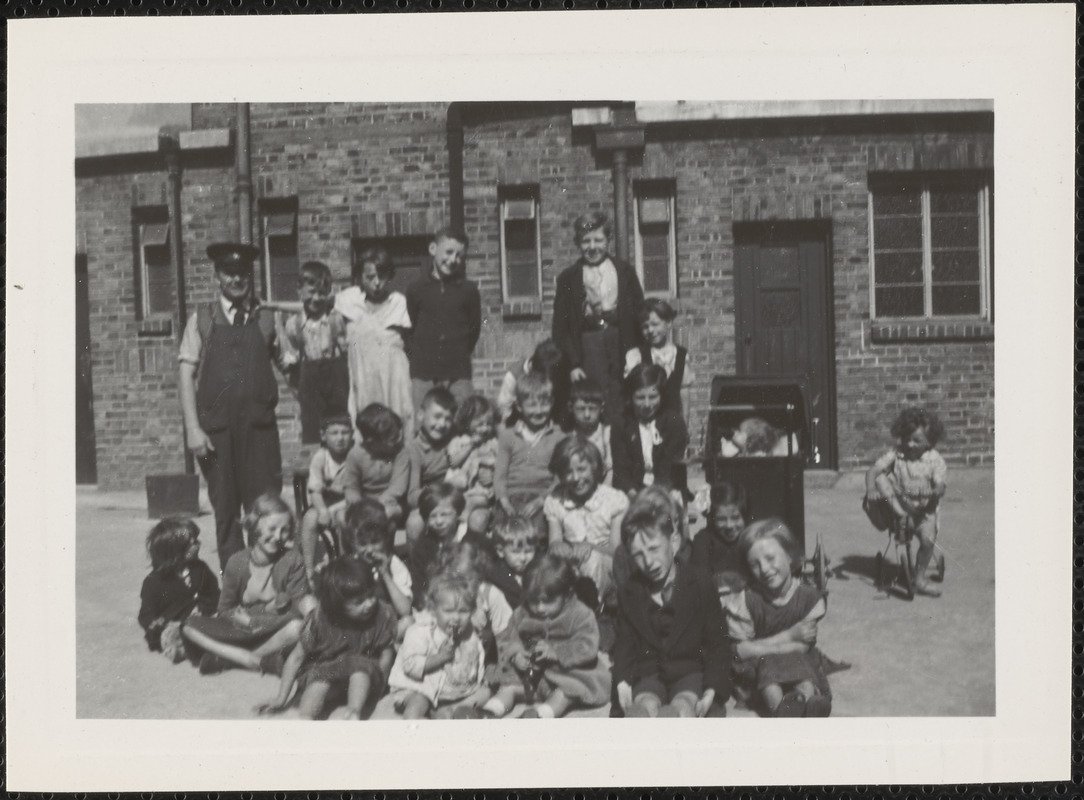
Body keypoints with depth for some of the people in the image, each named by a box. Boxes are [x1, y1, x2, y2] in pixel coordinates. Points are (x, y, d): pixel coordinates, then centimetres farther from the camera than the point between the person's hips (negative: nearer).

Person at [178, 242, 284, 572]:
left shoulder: (264, 320, 9)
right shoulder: (202, 320, 5)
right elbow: (187, 375, 1)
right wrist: (193, 428, -6)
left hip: (258, 424, 1)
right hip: (215, 428, 0)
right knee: (225, 509, 6)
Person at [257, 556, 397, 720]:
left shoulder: (383, 614, -18)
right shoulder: (319, 619, -18)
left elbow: (386, 655, -9)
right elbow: (297, 657, -12)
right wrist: (281, 699, -13)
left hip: (364, 677, 0)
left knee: (359, 663, -32)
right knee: (321, 673, -33)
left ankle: (354, 715, -41)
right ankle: (306, 719, -48)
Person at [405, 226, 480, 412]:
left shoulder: (468, 290, 3)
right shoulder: (417, 289, 3)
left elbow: (475, 327, 10)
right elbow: (409, 327, 10)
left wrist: (461, 354, 10)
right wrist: (418, 356, 9)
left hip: (458, 375, 0)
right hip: (423, 374, 0)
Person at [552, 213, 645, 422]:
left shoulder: (625, 272, 12)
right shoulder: (568, 278, 8)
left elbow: (639, 315, 10)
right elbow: (560, 328, 6)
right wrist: (572, 364, -5)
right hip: (587, 343, -1)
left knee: (622, 411, -4)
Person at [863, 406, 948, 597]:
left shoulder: (935, 460, -6)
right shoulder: (896, 454, -3)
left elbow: (940, 487, -15)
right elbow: (874, 470, -9)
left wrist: (932, 492, -38)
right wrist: (870, 490, -27)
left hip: (923, 509, 0)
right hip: (896, 504, 1)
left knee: (928, 539, -22)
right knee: (880, 478, -23)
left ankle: (920, 580, -2)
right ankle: (898, 513, -23)